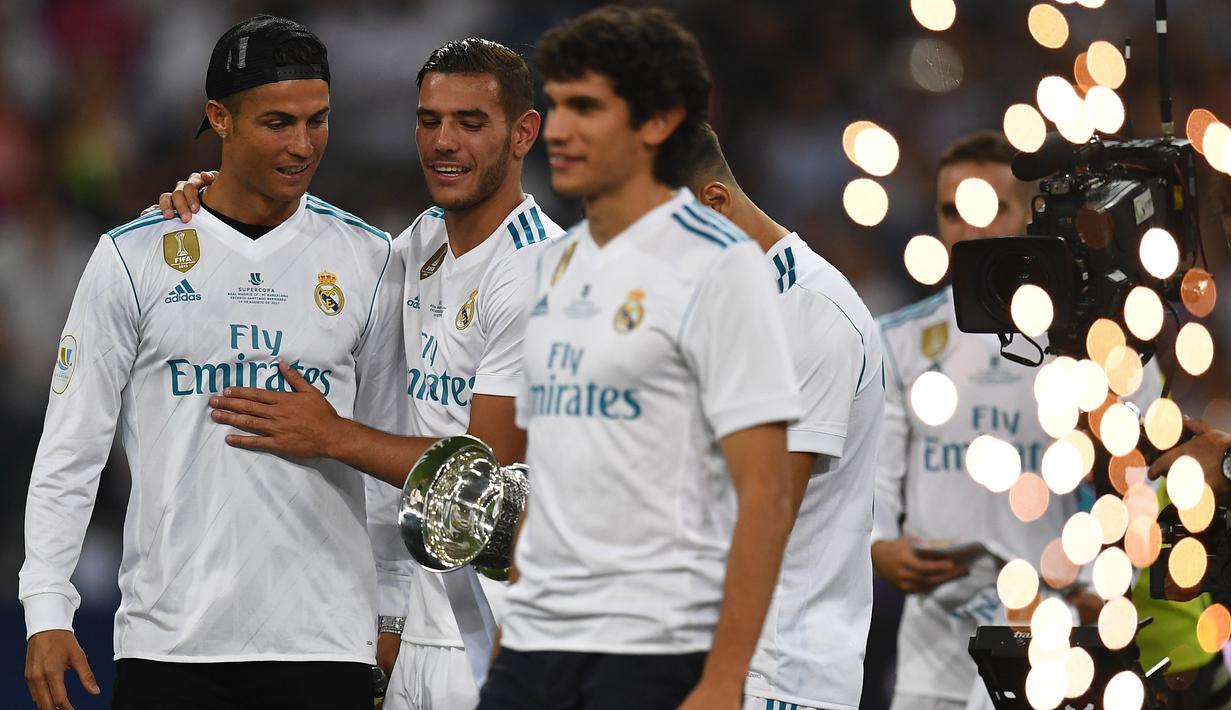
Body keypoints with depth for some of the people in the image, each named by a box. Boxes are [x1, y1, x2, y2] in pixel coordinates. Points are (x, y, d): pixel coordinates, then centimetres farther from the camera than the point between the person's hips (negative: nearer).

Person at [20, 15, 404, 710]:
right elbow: (71, 449, 4)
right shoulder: (134, 257, 2)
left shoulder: (369, 261, 8)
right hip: (170, 643, -1)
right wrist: (46, 612, -4)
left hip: (325, 646, 1)